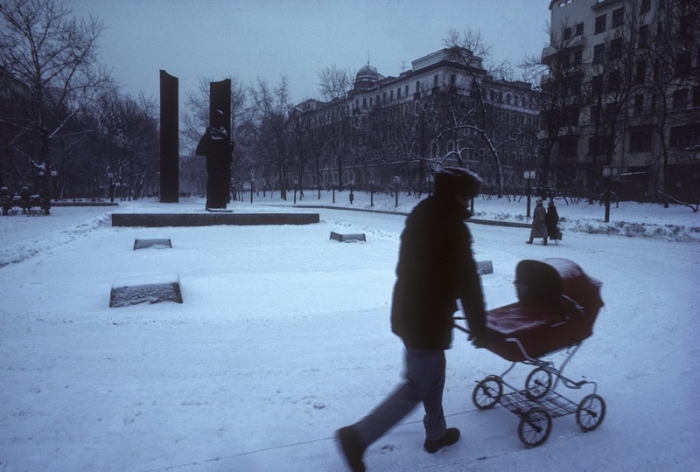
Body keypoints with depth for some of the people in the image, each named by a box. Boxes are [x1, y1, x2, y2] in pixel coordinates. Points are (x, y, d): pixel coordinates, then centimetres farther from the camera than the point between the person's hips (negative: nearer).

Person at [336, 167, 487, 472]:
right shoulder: (453, 227, -18)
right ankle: (358, 436, 1)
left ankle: (436, 434, 39)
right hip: (428, 318, -9)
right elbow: (467, 280, -14)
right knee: (418, 386, 1)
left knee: (432, 374, 23)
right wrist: (478, 323, -2)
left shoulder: (420, 215, 9)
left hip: (406, 310, 9)